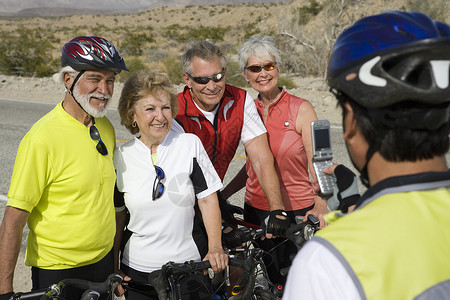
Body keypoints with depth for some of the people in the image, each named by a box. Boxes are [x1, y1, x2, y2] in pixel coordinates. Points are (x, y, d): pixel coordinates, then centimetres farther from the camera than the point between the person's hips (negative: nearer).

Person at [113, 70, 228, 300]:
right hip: (138, 270, 1)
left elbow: (208, 200, -4)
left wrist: (215, 248, -13)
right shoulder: (121, 157, -2)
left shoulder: (190, 144, -5)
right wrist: (114, 270, 5)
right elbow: (117, 218, 4)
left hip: (187, 265, 0)